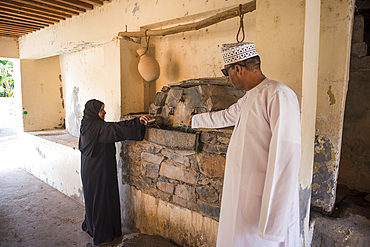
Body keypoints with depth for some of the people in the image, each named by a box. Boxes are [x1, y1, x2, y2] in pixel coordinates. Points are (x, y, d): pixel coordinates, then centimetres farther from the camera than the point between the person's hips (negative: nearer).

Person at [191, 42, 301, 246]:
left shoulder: (278, 95, -19)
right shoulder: (249, 98, 12)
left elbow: (286, 158, -25)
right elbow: (226, 116, 31)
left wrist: (274, 223, -25)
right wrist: (195, 120, 44)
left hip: (262, 200, -9)